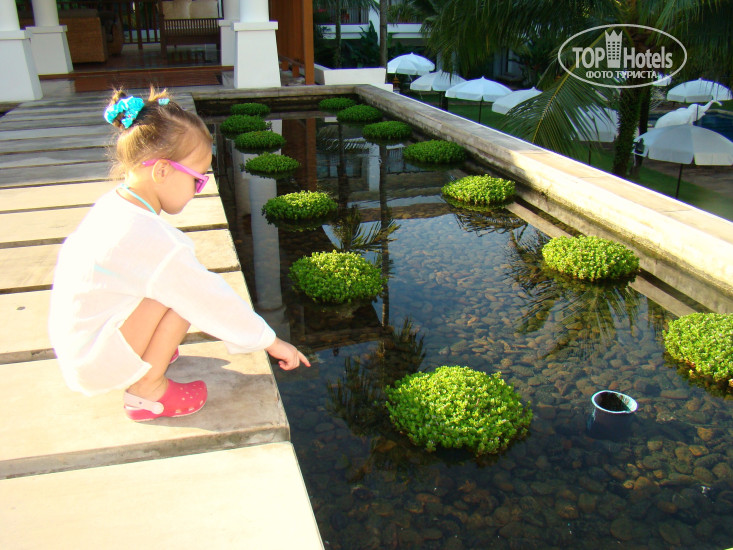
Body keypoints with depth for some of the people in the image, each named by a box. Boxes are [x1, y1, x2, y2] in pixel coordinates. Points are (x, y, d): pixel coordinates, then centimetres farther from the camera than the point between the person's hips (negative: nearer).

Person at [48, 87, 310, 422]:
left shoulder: (112, 206, 1)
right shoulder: (150, 240, -27)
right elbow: (211, 300, -20)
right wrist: (271, 342, -9)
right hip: (95, 364, -9)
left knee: (182, 281, 8)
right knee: (185, 290, -19)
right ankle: (146, 390, -7)